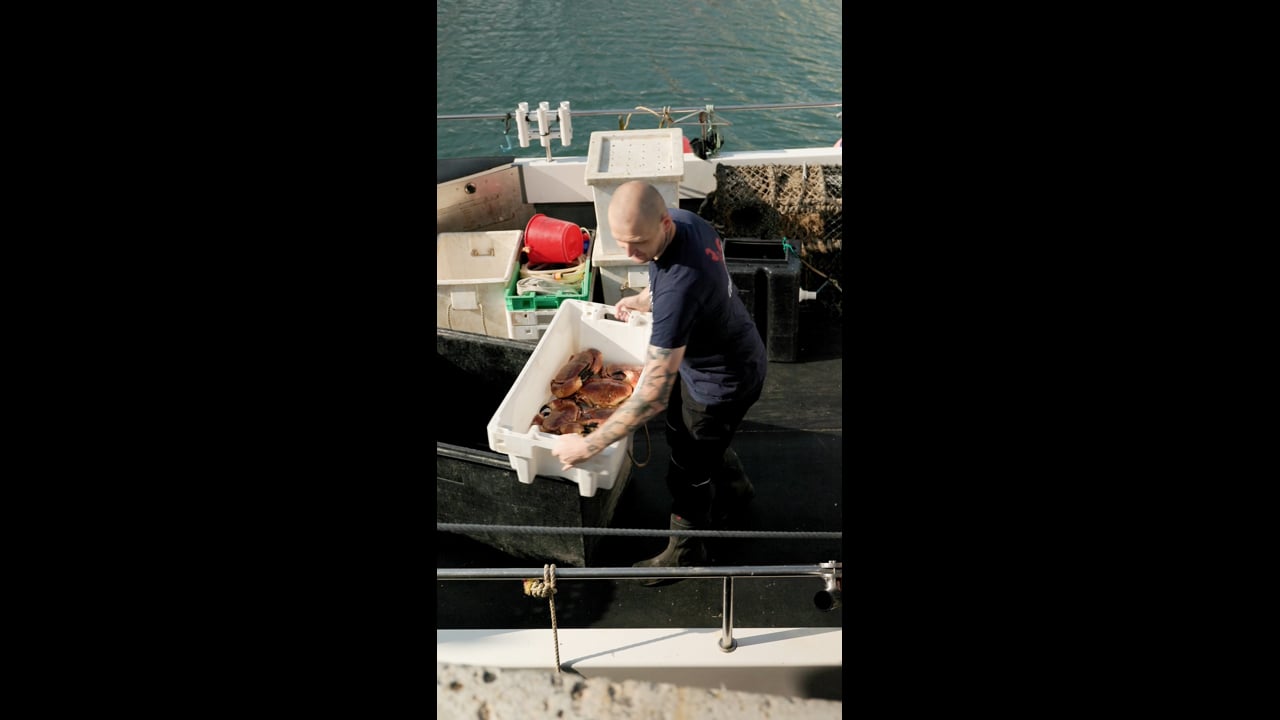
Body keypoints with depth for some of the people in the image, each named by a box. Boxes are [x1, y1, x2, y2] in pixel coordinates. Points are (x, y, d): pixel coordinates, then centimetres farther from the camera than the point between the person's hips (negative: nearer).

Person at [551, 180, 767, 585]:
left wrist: (588, 446, -34)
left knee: (688, 472, 12)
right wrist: (639, 300, 14)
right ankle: (735, 489, 60)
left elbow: (654, 396, -41)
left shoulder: (679, 287, -43)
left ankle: (685, 554, 40)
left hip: (724, 379, -8)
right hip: (725, 351, 9)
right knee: (696, 438, 31)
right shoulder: (683, 219, -16)